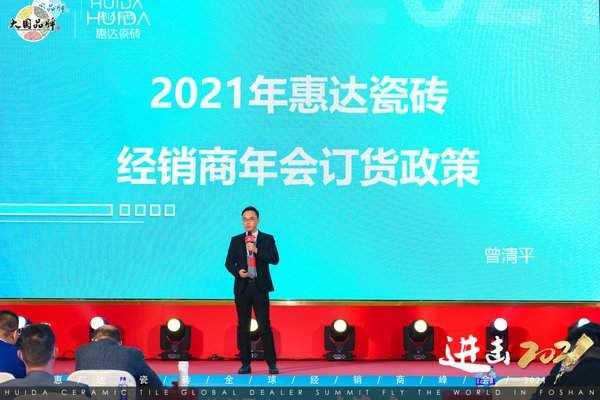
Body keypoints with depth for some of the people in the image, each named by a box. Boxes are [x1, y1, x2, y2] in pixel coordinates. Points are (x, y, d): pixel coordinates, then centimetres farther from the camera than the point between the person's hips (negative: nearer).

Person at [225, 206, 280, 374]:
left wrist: (256, 251, -15)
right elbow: (229, 262, 9)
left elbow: (275, 259, -6)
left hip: (260, 287, -2)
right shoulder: (236, 240, 10)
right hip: (242, 287, 2)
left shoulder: (267, 239, 5)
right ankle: (245, 364, 8)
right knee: (243, 326, 4)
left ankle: (271, 363, -3)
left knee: (265, 326, -6)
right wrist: (237, 272, -11)